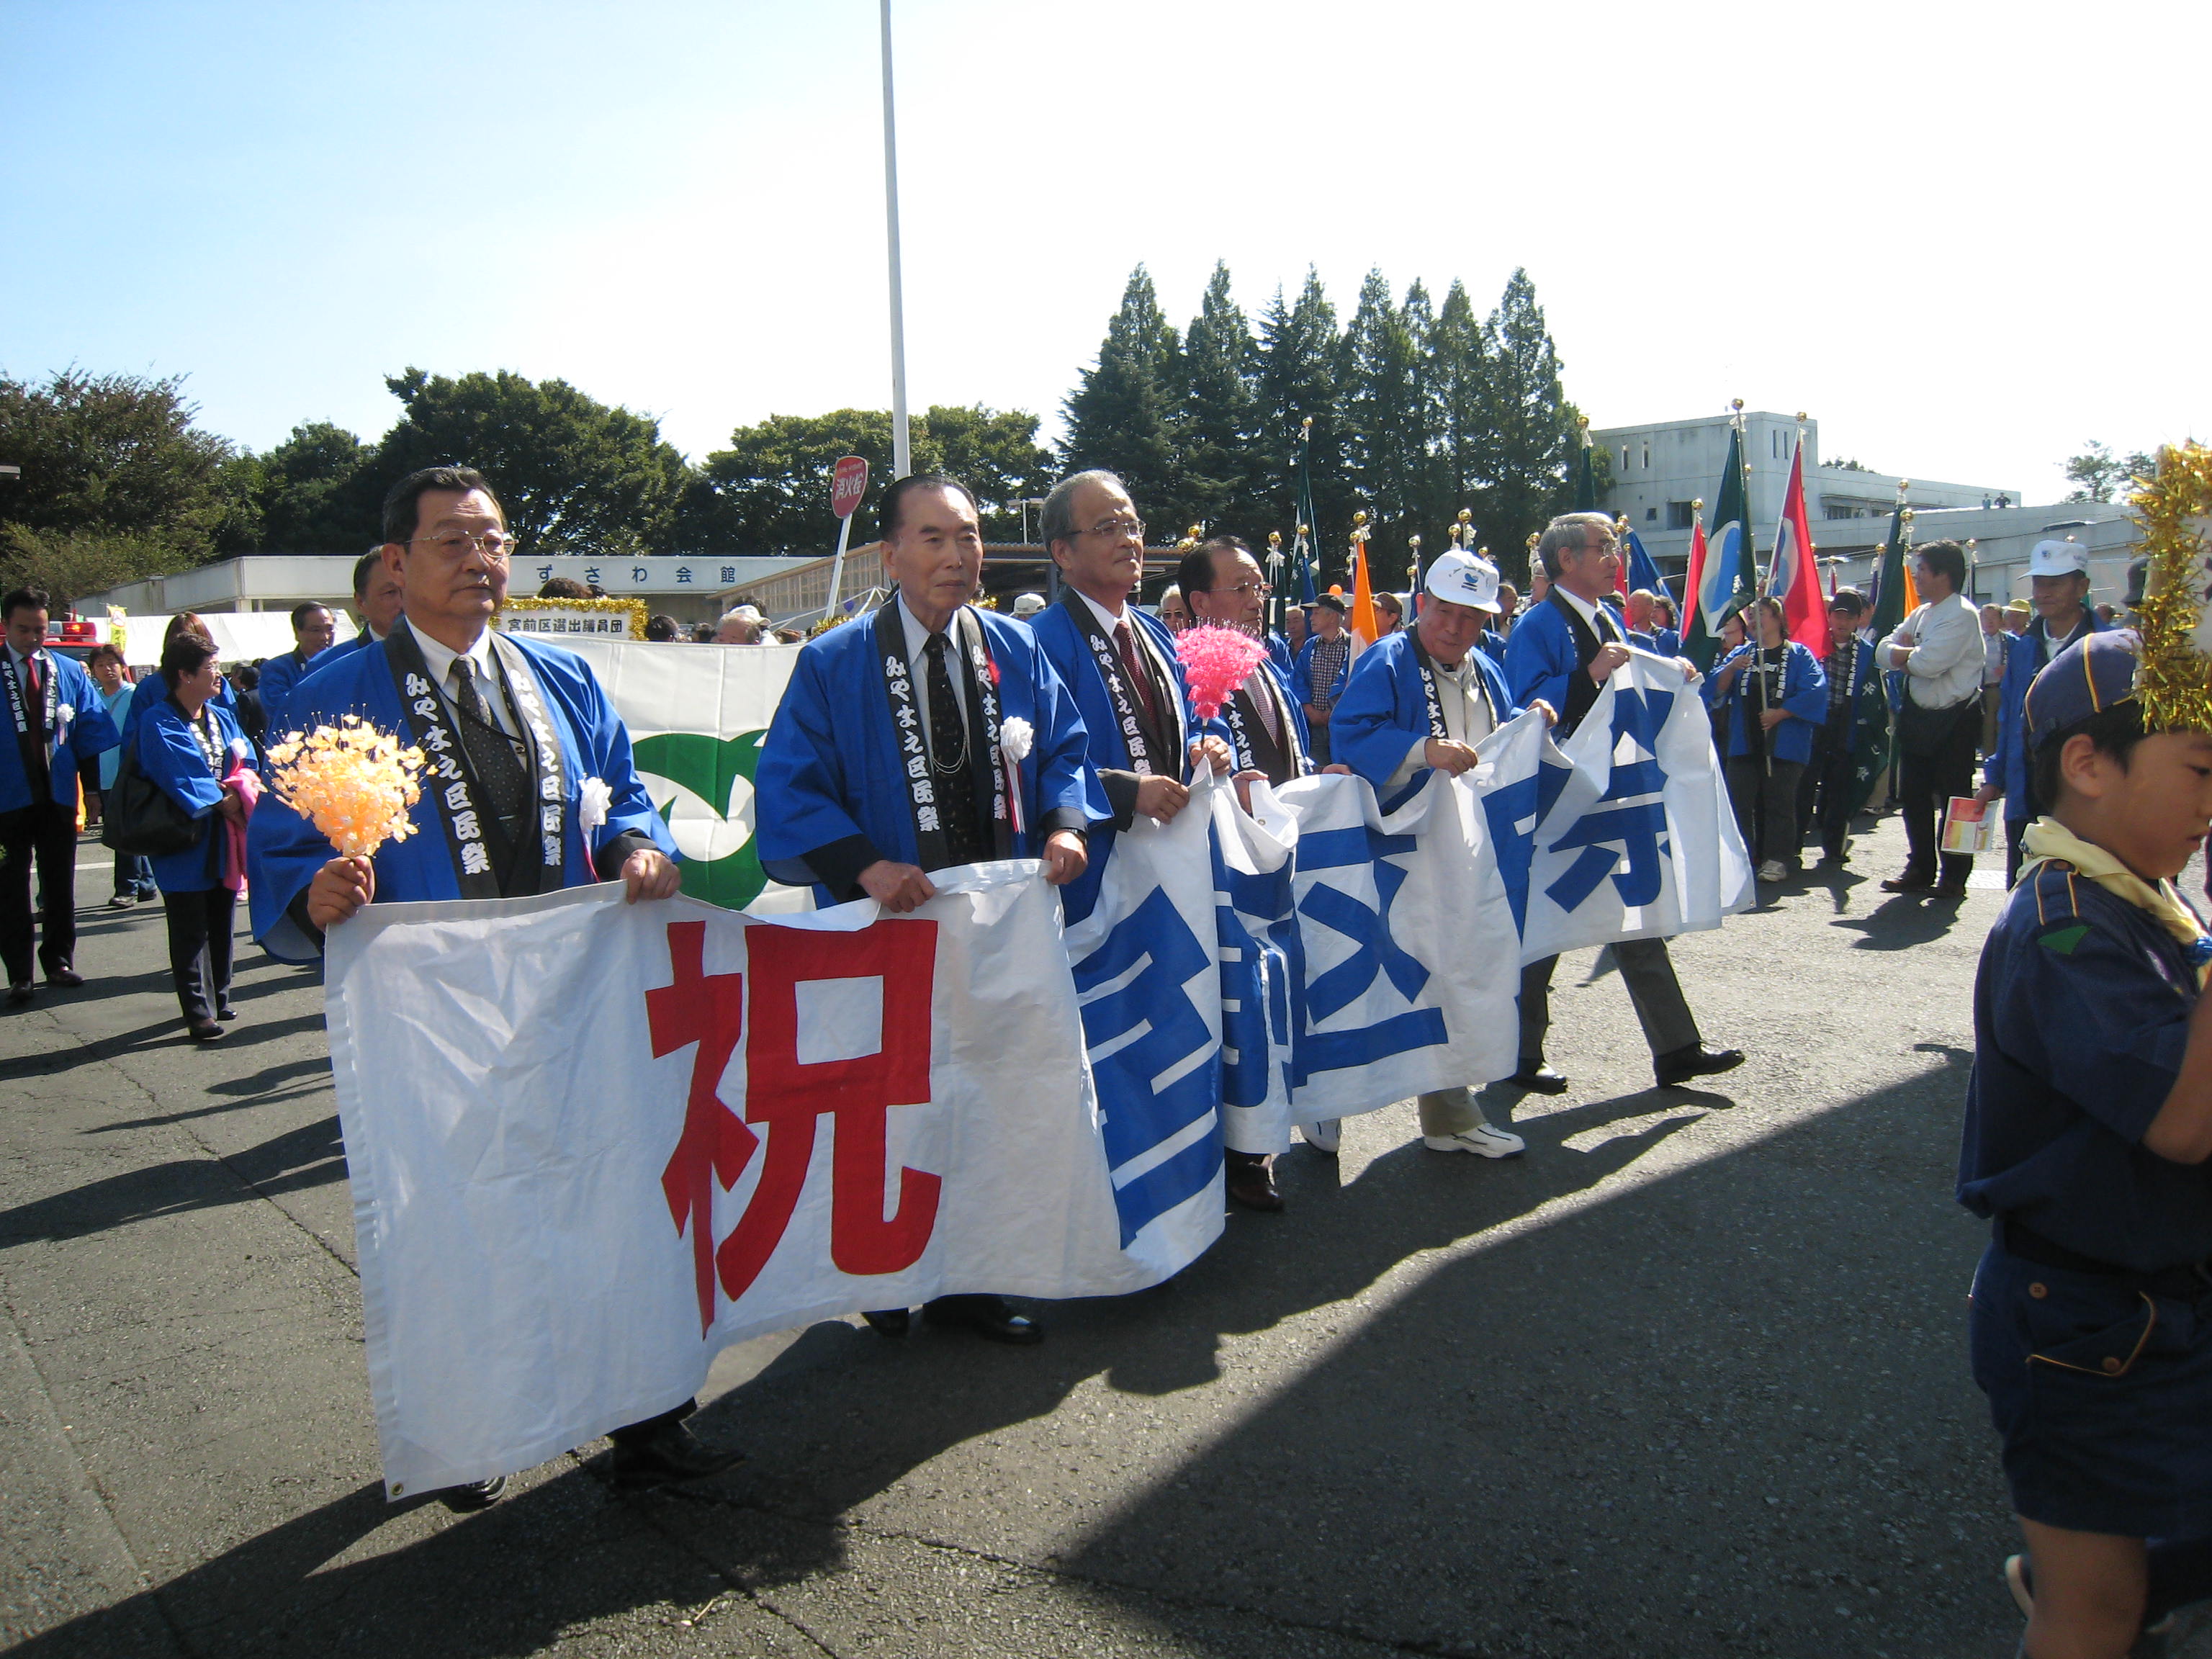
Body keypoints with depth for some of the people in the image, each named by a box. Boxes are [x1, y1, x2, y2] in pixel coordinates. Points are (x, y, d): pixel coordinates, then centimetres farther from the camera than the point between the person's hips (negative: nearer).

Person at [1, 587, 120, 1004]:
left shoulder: (69, 672, 3)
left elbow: (89, 734, 6)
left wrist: (92, 788, 3)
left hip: (58, 795, 2)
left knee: (59, 884, 12)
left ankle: (59, 961, 24)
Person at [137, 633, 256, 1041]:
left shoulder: (221, 717, 13)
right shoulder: (158, 724, -9)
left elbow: (248, 759, 5)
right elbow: (182, 779, -19)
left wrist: (243, 783, -15)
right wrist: (225, 802, -18)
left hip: (225, 838, 7)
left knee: (221, 922, 13)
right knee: (191, 928, -3)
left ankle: (218, 997, 23)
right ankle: (200, 1012, -1)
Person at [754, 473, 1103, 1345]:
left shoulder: (1015, 650, 6)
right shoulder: (833, 665, -6)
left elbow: (1063, 749, 9)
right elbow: (787, 789, -10)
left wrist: (1065, 825, -12)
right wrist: (864, 865, -24)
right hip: (892, 918, -3)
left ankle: (967, 1280, 25)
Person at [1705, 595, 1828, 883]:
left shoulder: (1799, 655, 3)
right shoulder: (1741, 654, 14)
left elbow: (1814, 691, -10)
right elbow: (1717, 689, 3)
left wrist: (1780, 713, -15)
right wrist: (1731, 669, -16)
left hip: (1784, 743, -4)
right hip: (1744, 742, 4)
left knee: (1779, 802, -2)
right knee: (1741, 801, 2)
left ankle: (1777, 859, 2)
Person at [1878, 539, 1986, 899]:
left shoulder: (1962, 615, -14)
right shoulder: (1921, 615, 14)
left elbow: (1928, 663, -25)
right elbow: (1884, 652, 8)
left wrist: (1904, 655, -5)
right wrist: (1913, 654, -12)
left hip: (1954, 721, -8)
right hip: (1918, 717, 8)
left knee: (1953, 800, 0)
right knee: (1913, 797, 12)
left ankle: (1955, 876, 10)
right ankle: (1920, 869, 23)